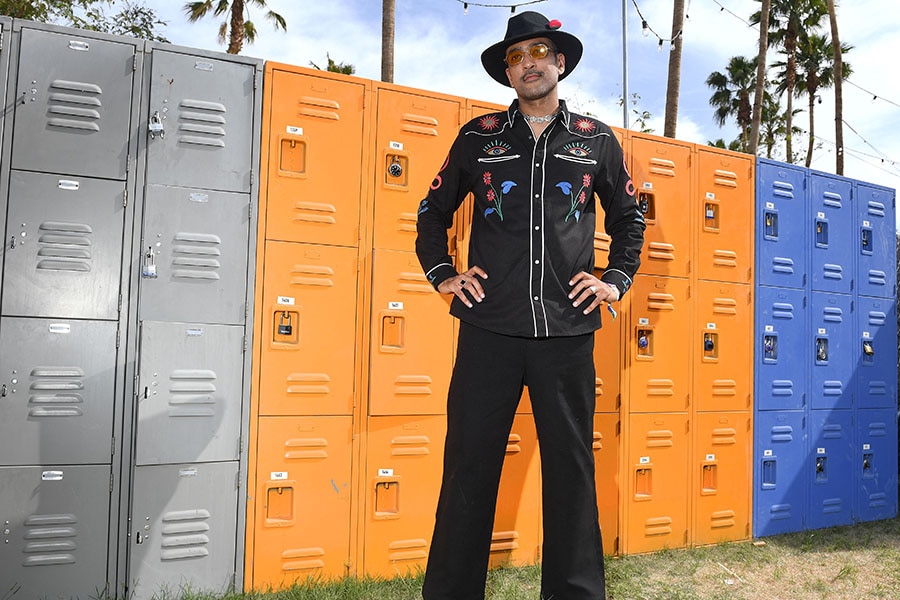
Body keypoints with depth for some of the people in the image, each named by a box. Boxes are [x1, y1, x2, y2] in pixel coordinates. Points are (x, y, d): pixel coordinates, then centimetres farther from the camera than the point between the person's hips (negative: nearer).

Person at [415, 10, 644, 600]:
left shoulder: (597, 140, 12)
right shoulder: (479, 136, 10)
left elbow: (629, 217, 23)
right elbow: (433, 212, 19)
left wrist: (616, 279, 11)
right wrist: (443, 274, 7)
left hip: (568, 330, 1)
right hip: (489, 329, 0)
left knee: (572, 468, 7)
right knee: (469, 466, 2)